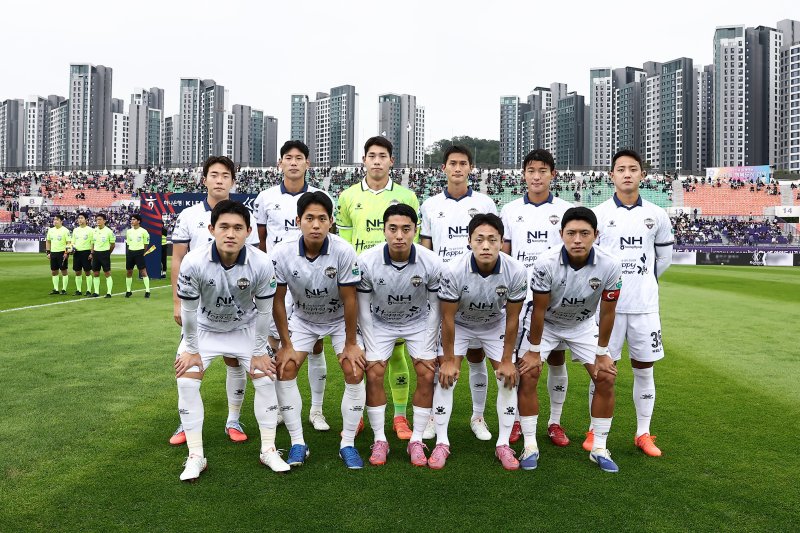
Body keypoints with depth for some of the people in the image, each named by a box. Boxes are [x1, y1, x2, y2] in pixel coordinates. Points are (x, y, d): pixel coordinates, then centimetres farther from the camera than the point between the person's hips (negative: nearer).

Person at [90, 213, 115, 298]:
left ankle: (109, 293, 0)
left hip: (105, 253, -5)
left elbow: (113, 244, 0)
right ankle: (96, 292, 15)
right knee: (95, 274, 7)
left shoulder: (108, 231, -7)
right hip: (96, 253, 5)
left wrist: (108, 252, 3)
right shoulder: (94, 231, 8)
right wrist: (92, 253, 9)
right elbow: (93, 243, 16)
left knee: (107, 274, -4)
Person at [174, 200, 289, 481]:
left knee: (266, 380, -5)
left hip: (245, 328, 0)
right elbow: (188, 310, -17)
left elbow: (264, 310, -15)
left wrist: (258, 352, -8)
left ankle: (269, 450, 12)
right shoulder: (193, 262, -32)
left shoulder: (262, 264, -30)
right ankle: (195, 456, 5)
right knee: (186, 382, -10)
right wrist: (192, 350, -8)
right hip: (204, 328, 0)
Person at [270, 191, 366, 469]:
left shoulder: (343, 251, -29)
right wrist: (286, 345, -10)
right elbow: (278, 300, -13)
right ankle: (298, 443, 5)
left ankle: (348, 444, 3)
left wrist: (350, 344, -14)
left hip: (340, 318, -1)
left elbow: (349, 300, -20)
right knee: (284, 371, -11)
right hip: (302, 318, 2)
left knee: (355, 373, -15)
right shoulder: (282, 252, -24)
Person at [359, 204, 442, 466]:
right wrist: (371, 346, -13)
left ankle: (416, 441, 7)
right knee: (373, 374, -10)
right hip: (380, 322, 0)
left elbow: (434, 306, -11)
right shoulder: (367, 261, -26)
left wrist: (429, 345, -9)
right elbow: (363, 307, -13)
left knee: (427, 375, -9)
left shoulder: (431, 263, -25)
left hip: (418, 321, 0)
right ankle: (379, 440, 6)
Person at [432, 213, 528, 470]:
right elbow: (448, 317, -22)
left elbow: (512, 318, -16)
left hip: (495, 325, 2)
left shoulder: (516, 271, -30)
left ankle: (503, 444, 12)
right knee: (446, 377, -10)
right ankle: (441, 443, 5)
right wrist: (448, 359, -14)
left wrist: (507, 360, -10)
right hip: (458, 324, -1)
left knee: (509, 378, -4)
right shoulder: (453, 271, -35)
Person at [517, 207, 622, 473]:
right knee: (527, 375, -13)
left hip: (583, 325, 2)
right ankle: (530, 447, 2)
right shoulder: (546, 263, -32)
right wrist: (534, 350, -12)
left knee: (606, 379, -5)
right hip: (546, 323, -2)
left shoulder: (609, 266, -26)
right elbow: (539, 310, -20)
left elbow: (607, 313, -13)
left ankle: (599, 448, 12)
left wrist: (602, 353, -6)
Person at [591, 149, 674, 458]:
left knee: (644, 369, 9)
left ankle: (643, 434, 22)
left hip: (645, 305, 2)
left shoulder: (656, 215, 5)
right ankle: (595, 431, 18)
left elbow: (664, 256, 17)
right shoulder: (598, 214, -3)